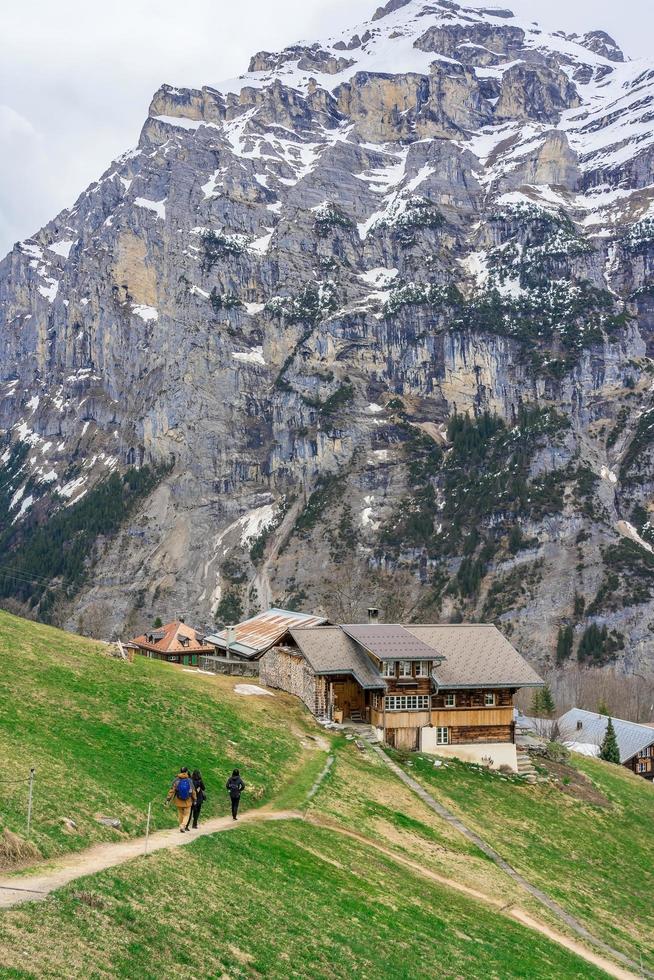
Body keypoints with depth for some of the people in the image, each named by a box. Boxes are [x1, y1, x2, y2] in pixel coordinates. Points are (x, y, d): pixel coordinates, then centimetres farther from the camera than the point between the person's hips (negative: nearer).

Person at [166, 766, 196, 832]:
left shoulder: (176, 780, -10)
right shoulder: (190, 780, -9)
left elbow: (172, 790, -11)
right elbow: (193, 791, -2)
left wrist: (168, 799, -6)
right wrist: (194, 800, 10)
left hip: (179, 801, 1)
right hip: (187, 801, -1)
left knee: (180, 814, 18)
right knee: (186, 815, 8)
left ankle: (182, 827, 24)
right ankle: (183, 826, -13)